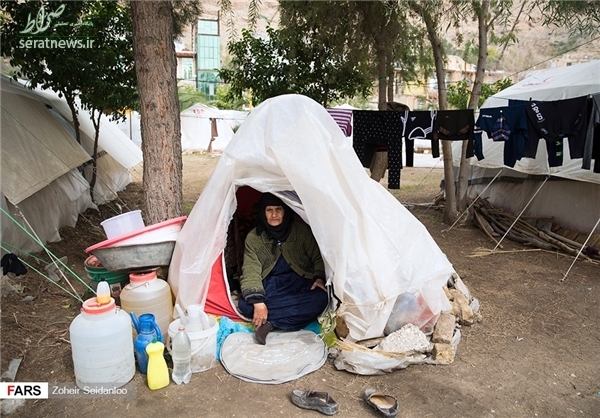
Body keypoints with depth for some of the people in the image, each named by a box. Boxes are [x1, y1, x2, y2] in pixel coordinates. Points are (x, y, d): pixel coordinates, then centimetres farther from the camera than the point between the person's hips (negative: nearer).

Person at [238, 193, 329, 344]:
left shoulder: (302, 231, -5)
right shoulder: (253, 238, -6)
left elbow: (318, 258, 5)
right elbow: (251, 272, -15)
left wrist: (319, 278, -15)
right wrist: (257, 301, -28)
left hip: (298, 282, 0)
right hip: (269, 285, 0)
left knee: (320, 299, -32)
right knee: (245, 304, -30)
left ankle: (270, 323, -28)